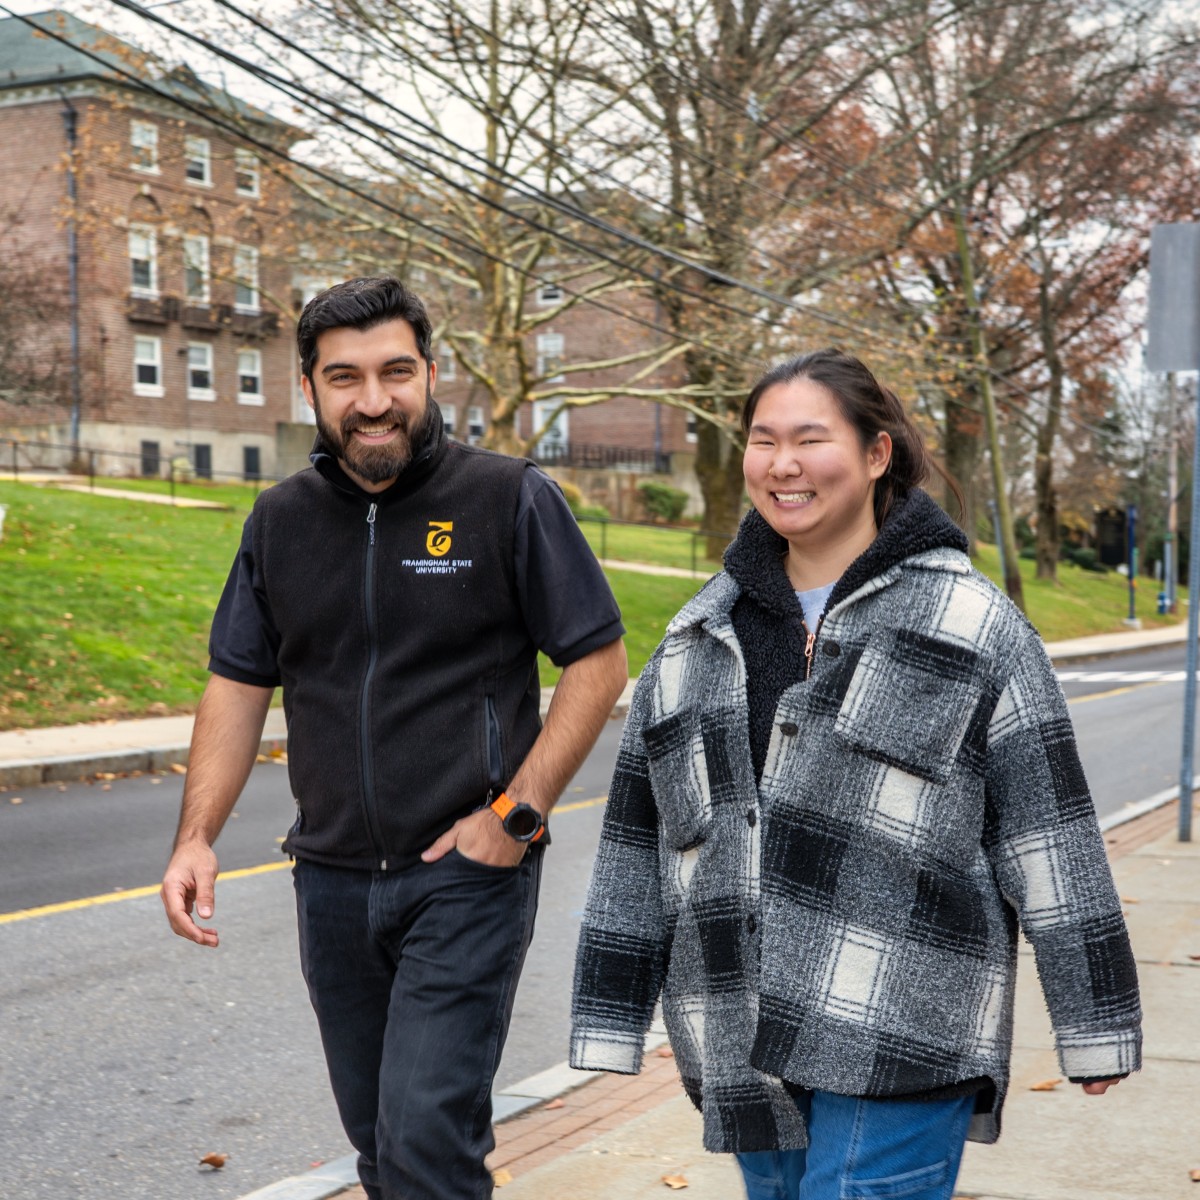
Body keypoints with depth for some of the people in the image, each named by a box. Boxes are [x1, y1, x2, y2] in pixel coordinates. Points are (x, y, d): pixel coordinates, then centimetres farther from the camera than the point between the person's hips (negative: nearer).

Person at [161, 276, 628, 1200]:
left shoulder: (511, 500, -7)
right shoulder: (282, 520, 7)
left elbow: (600, 661, -5)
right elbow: (240, 684, 11)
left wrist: (518, 814, -13)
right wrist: (197, 837, -1)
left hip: (468, 873, -5)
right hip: (333, 880, 5)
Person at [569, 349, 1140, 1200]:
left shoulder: (971, 626, -2)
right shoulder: (700, 640, 11)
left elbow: (1051, 835, -3)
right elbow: (638, 840, 14)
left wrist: (1096, 1025, -3)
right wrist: (610, 1024, 13)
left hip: (903, 1047, -5)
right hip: (748, 1057, 5)